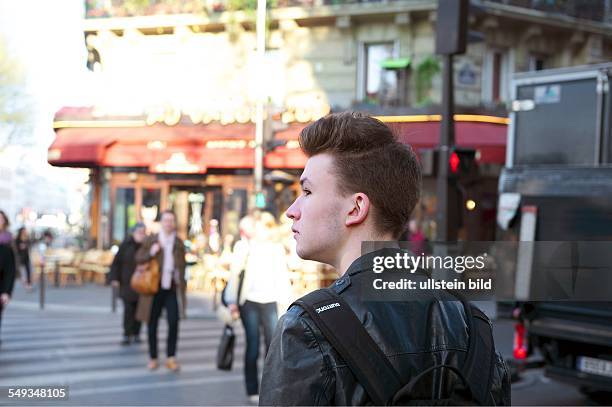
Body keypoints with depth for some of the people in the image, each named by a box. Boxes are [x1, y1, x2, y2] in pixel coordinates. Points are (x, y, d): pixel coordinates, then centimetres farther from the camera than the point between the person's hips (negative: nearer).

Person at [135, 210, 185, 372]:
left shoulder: (179, 243, 9)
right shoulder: (151, 240, 2)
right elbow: (138, 258, 3)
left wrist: (181, 285, 8)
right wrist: (151, 253, -15)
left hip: (172, 288, 1)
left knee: (174, 322, -10)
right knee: (152, 323, 5)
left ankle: (171, 357, 1)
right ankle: (153, 358, 17)